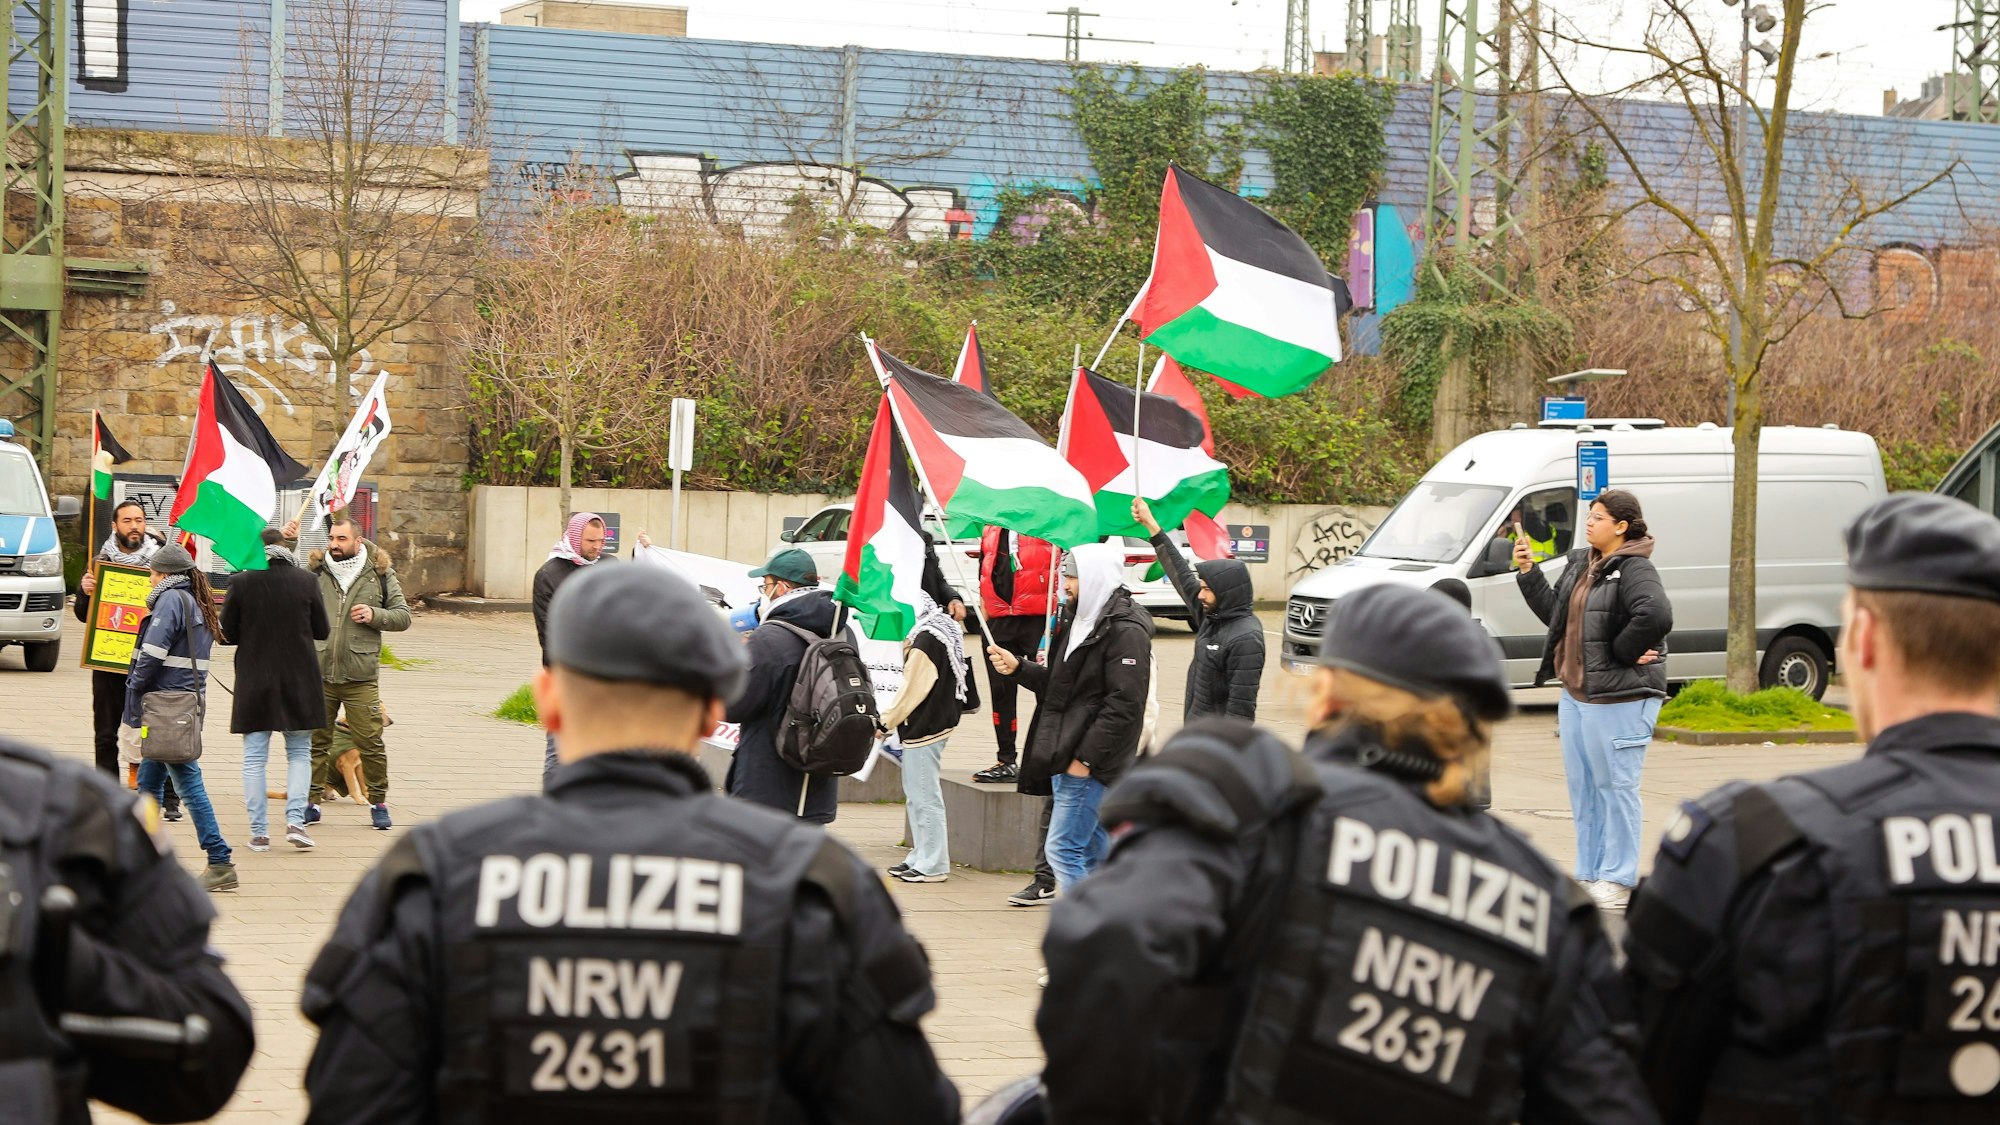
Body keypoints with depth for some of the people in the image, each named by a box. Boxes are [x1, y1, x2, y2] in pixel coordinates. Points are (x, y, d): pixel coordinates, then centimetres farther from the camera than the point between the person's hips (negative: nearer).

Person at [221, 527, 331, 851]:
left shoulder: (241, 583, -7)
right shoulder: (305, 581, -5)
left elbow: (226, 635, -2)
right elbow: (322, 631, 2)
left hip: (254, 680, 0)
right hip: (299, 679, 1)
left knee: (254, 758, 6)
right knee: (299, 753, 12)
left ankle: (259, 832, 4)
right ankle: (295, 820, -4)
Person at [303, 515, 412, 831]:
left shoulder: (379, 574, 5)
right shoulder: (314, 572, 7)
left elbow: (403, 616, 7)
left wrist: (374, 615, -8)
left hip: (360, 677, -1)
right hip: (318, 674, 1)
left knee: (371, 743, -2)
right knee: (315, 741, 4)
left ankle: (378, 803, 11)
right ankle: (311, 802, 14)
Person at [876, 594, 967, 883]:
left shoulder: (926, 640, -18)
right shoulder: (945, 631, 13)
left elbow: (912, 690, -19)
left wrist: (887, 722, -10)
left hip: (924, 728, -11)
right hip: (938, 722, 11)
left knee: (925, 796, -6)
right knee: (915, 793, 17)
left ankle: (933, 865, -4)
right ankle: (921, 858, 22)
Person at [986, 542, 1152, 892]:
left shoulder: (1126, 630, -14)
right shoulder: (1080, 622, 17)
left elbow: (1123, 705, -20)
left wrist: (1086, 756, -21)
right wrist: (1017, 668, 9)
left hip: (1090, 763, -10)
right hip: (1069, 759, 10)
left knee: (1063, 848, -12)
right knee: (1095, 854, 12)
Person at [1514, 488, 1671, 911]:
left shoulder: (1635, 570, -15)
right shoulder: (1580, 564, 14)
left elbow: (1657, 616, -31)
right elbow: (1554, 611, 20)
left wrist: (1622, 652, -20)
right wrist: (1528, 571, 12)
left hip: (1619, 699, -10)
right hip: (1575, 695, 10)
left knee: (1615, 787, -2)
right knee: (1582, 787, 15)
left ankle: (1618, 880, 5)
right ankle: (1589, 874, 24)